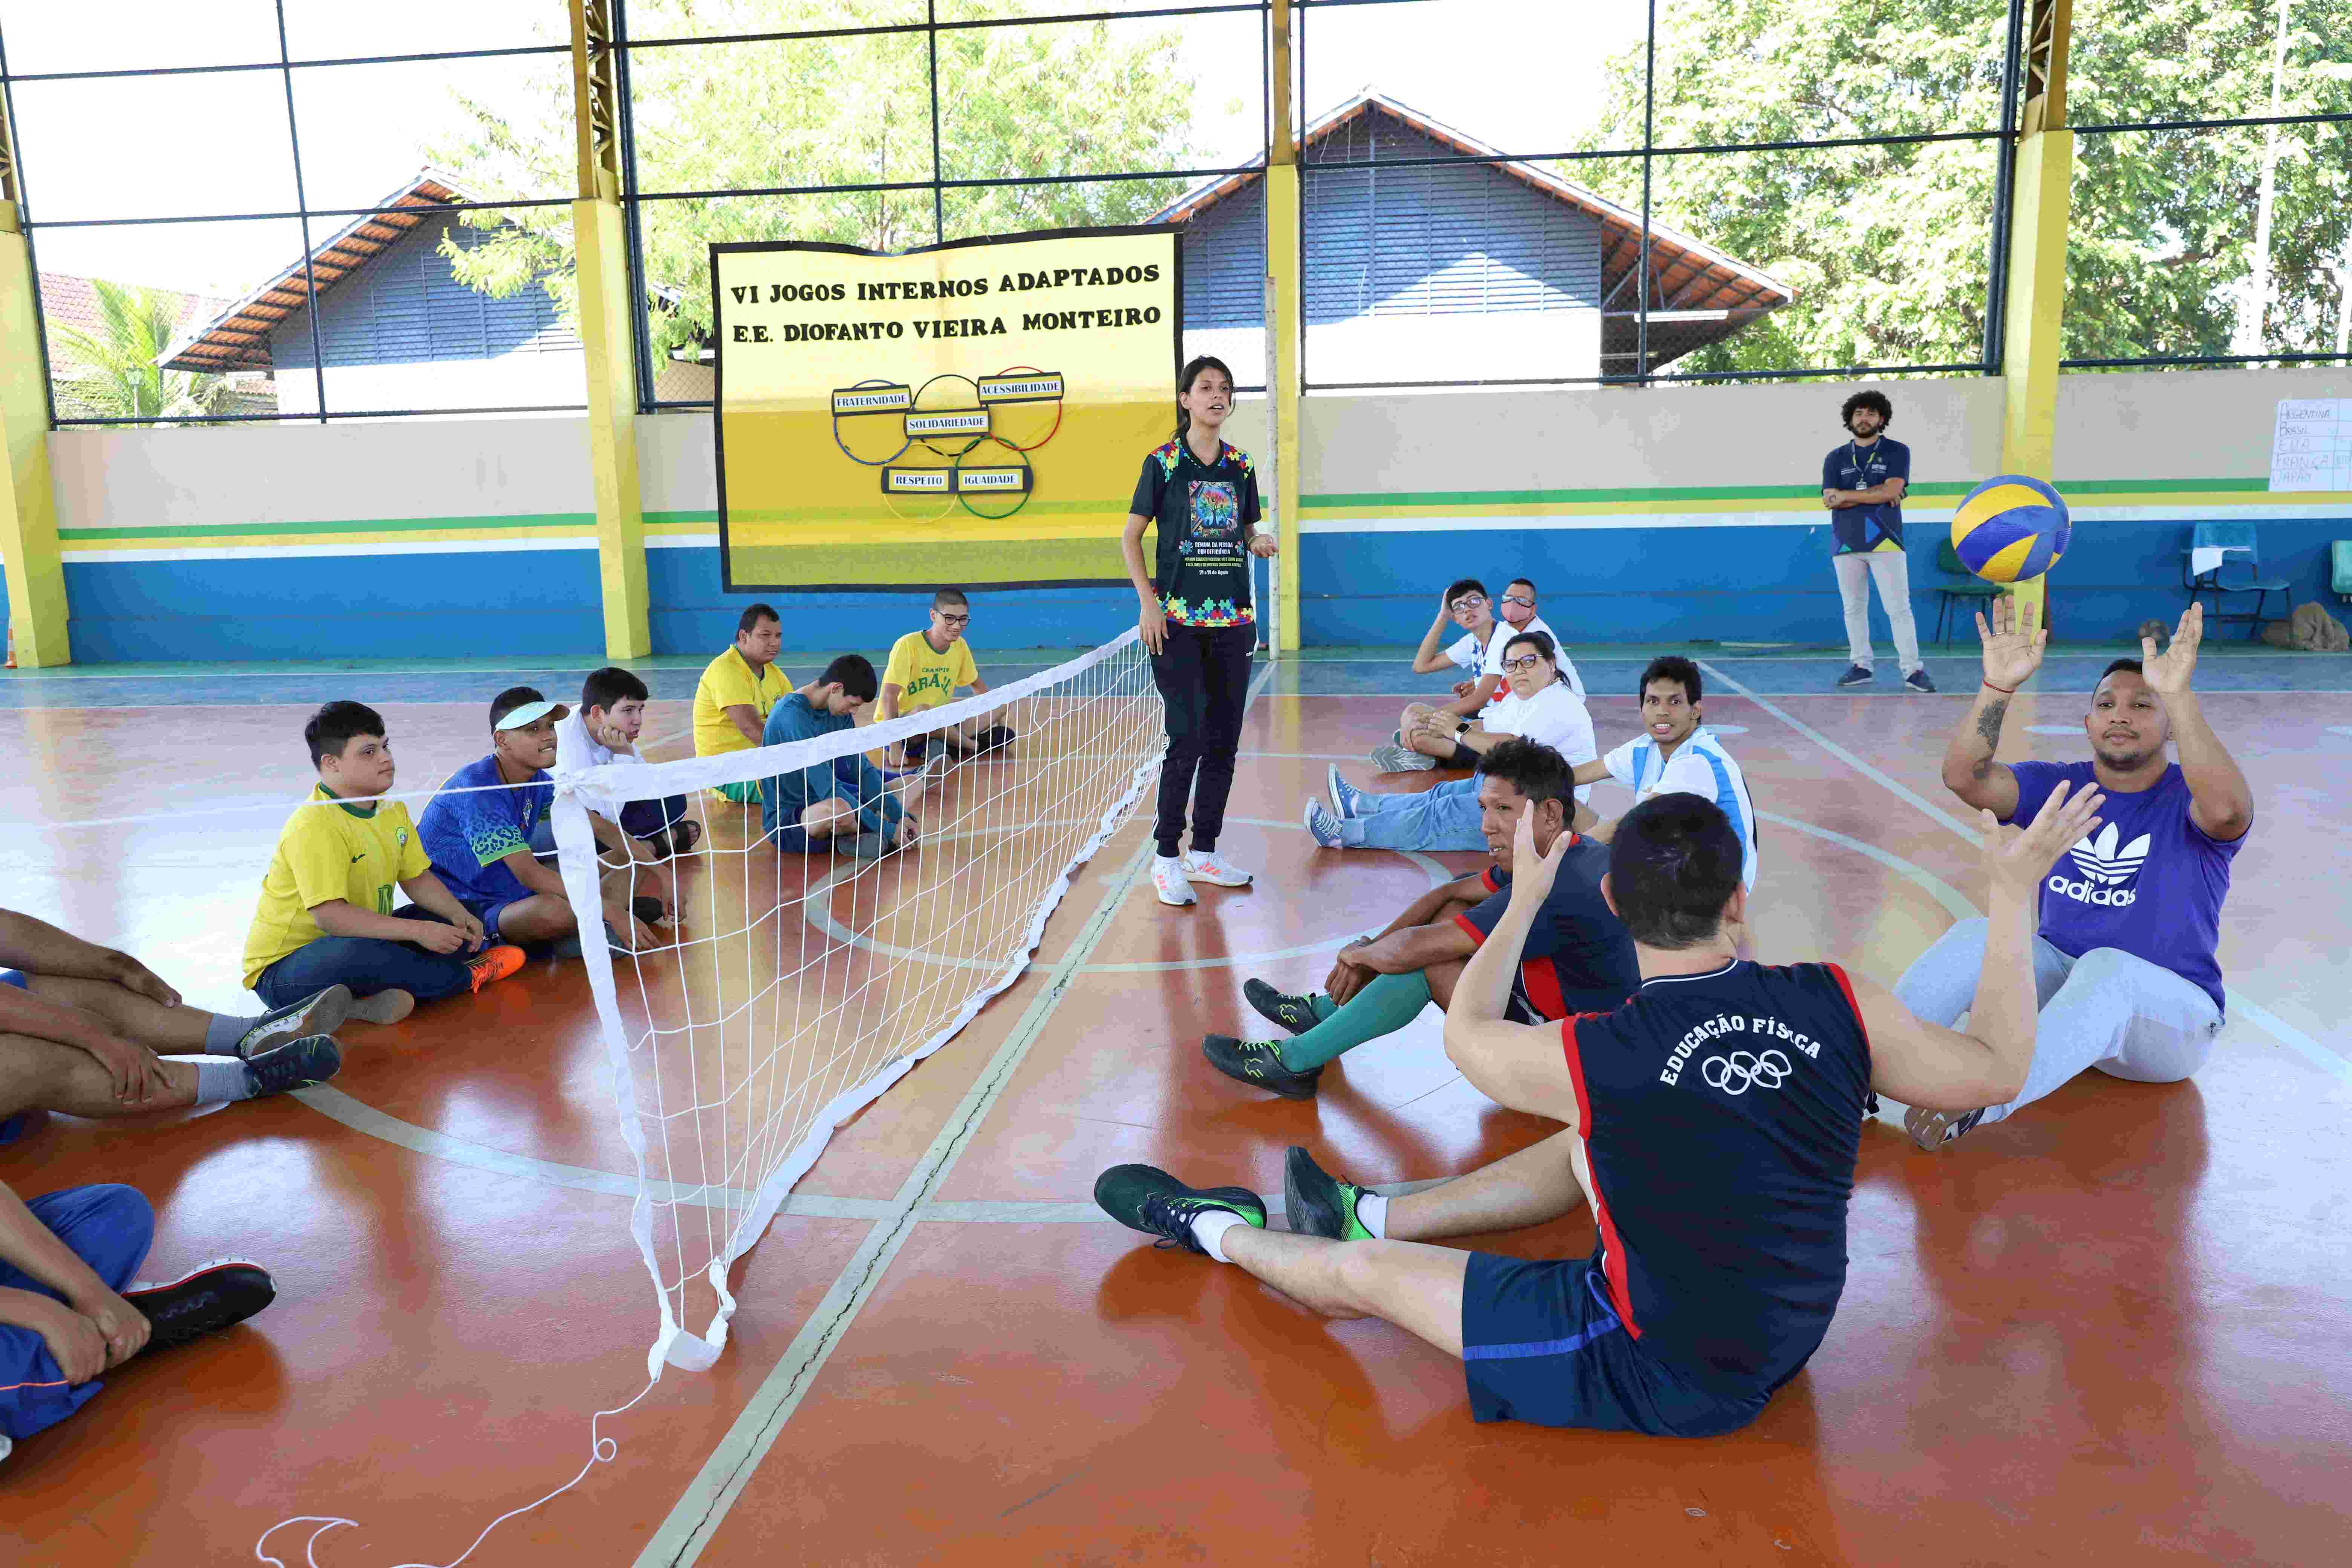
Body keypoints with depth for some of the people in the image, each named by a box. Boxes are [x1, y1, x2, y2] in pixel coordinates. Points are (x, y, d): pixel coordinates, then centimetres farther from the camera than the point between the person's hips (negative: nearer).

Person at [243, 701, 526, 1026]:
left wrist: (459, 915, -5)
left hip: (358, 941, 9)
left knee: (450, 923, 2)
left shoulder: (393, 811, 5)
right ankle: (465, 977, -13)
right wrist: (418, 931, -32)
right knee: (361, 955, -39)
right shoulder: (314, 828, -24)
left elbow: (417, 878, 14)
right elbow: (330, 916, -32)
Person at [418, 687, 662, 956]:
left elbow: (598, 826, 6)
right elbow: (529, 873, -31)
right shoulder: (477, 789, -23)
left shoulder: (536, 780, 3)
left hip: (515, 894, 9)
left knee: (627, 860, 6)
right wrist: (610, 910, -35)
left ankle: (579, 932, -18)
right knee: (553, 909, -40)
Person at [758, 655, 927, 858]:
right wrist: (887, 829, -28)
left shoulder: (840, 714, 3)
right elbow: (827, 787, -29)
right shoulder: (792, 716, -24)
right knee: (838, 808, -42)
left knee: (913, 785, 7)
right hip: (786, 823, -9)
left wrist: (899, 815, -7)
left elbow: (862, 769, 5)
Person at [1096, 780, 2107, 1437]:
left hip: (1662, 1376, -6)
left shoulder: (1587, 1059, -26)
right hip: (1787, 1333, 6)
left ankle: (1219, 1231, 35)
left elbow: (1464, 1033, -3)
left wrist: (1526, 898, 10)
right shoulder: (1838, 1003, -17)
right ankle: (1371, 1215, 38)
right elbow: (1996, 1072, 0)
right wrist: (2013, 897, 8)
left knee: (1357, 1276, 6)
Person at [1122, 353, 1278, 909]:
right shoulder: (1164, 463, -1)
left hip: (1233, 620, 5)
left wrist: (1260, 542, -3)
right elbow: (1131, 536, 1)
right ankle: (1166, 858, 2)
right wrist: (1148, 602, -8)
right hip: (1178, 622, -5)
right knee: (1187, 739, -10)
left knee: (1224, 741, 6)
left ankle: (1203, 852, 18)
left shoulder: (1241, 466, 11)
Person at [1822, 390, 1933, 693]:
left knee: (1898, 608, -6)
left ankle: (1913, 670, -6)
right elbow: (1830, 500, -2)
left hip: (1885, 541, -3)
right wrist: (1874, 495, -7)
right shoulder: (1836, 459, 12)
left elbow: (1891, 491, -10)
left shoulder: (1897, 451, 6)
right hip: (1846, 543, 3)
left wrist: (1846, 496, -6)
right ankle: (1860, 666, 15)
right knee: (1853, 608, 7)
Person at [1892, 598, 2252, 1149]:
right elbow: (1963, 777, -14)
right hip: (2061, 978, 4)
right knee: (1974, 938, -25)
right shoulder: (2058, 787, 5)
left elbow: (2227, 810, -33)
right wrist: (1998, 687, -29)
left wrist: (2179, 695, -43)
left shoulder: (2187, 799, -6)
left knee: (2107, 967, -37)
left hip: (2169, 1011, -3)